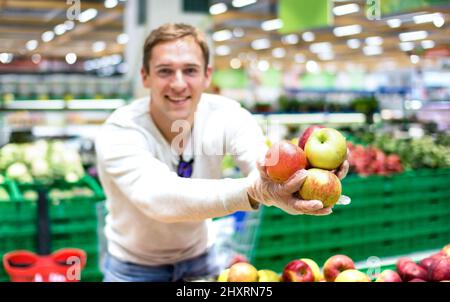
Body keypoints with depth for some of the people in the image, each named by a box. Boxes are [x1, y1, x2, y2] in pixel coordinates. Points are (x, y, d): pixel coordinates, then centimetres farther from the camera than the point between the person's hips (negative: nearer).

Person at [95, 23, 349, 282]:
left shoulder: (225, 115, -18)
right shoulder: (119, 133, -28)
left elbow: (270, 168, -34)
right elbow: (160, 199, -45)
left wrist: (308, 175, -57)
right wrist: (251, 191, -60)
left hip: (200, 256, 3)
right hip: (135, 267, -2)